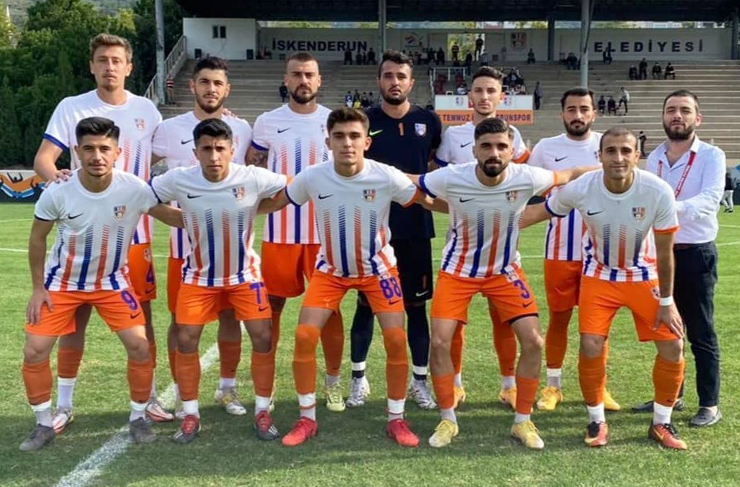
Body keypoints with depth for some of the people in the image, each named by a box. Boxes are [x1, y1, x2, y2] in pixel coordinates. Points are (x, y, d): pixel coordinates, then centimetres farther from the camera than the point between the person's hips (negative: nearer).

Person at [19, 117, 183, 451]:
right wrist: (38, 288, -3)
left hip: (112, 282, 0)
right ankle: (44, 425, 16)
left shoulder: (134, 189, -22)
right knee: (34, 352, -5)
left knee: (139, 346, -9)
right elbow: (37, 239, -5)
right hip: (62, 282, 0)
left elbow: (168, 215, -5)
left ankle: (138, 418, 14)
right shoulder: (57, 193, -22)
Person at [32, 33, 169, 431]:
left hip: (134, 231, 2)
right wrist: (53, 175, -31)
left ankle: (148, 399, 19)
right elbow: (42, 158, -10)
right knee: (75, 316, 4)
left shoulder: (146, 110, 5)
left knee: (141, 314, 6)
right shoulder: (71, 107, -2)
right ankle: (64, 405, 17)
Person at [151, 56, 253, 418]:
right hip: (186, 241, -2)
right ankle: (183, 394, 17)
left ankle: (228, 388, 24)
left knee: (231, 315, 8)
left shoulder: (241, 129, 5)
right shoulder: (170, 129, -2)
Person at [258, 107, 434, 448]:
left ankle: (396, 419, 10)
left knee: (396, 339, -11)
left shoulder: (387, 177, -22)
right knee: (304, 336, -10)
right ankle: (307, 419, 8)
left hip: (378, 268, -1)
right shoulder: (312, 178, -18)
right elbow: (273, 203, -3)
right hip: (331, 269, 1)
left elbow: (427, 201, -9)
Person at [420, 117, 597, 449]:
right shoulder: (450, 179, -24)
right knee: (440, 341, -12)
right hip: (458, 270, -1)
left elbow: (570, 175, -3)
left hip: (505, 271, 1)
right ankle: (447, 421, 10)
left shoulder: (526, 178, -20)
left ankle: (522, 422, 13)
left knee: (533, 341, -7)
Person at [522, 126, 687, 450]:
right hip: (599, 276, 0)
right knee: (591, 346, -11)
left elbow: (664, 252, -14)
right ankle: (597, 421, 12)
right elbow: (542, 211, -4)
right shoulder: (580, 189, -24)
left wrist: (667, 301, -6)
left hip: (644, 276, 1)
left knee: (672, 346, -4)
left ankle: (661, 423, 17)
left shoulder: (658, 192, -25)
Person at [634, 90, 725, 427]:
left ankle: (709, 405, 13)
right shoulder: (653, 158, 8)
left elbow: (710, 199, -25)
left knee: (701, 333, 3)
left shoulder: (711, 156, -8)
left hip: (696, 254, -5)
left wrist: (671, 208, -42)